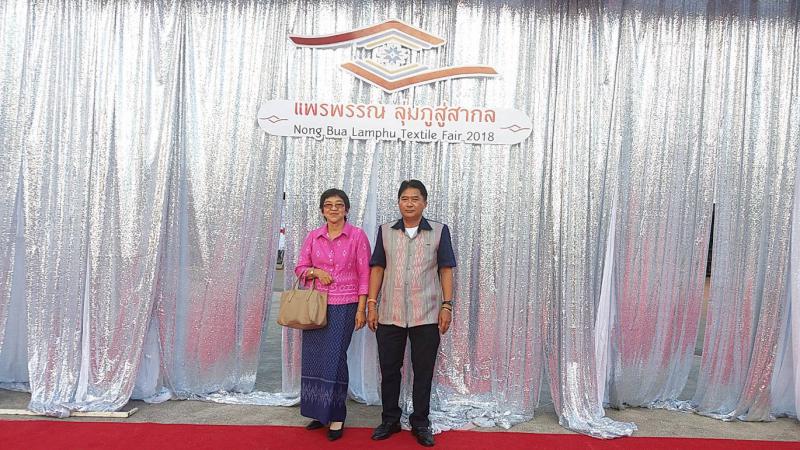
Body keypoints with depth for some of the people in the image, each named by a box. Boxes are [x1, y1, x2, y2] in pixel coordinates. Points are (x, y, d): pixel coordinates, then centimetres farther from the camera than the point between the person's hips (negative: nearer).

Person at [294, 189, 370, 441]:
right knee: (314, 358, 6)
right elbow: (300, 267, 12)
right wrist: (315, 271, -10)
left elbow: (364, 274, -3)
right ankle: (320, 412, 22)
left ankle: (336, 417, 9)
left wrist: (361, 309, -7)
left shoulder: (357, 236, -3)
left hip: (343, 306, -4)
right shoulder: (313, 237, 7)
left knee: (335, 359, -5)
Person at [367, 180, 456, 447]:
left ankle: (420, 423, 23)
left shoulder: (439, 231, 3)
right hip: (389, 314, 2)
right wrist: (371, 304, 1)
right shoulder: (385, 231, 7)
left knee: (423, 371, 7)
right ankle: (390, 420, 27)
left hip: (426, 314, -1)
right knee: (389, 369, 10)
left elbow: (445, 270, 3)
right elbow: (377, 269, 7)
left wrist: (447, 305, -3)